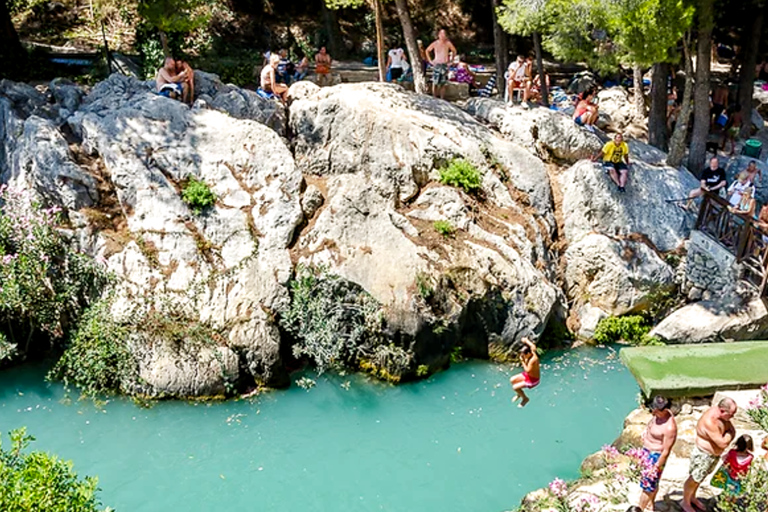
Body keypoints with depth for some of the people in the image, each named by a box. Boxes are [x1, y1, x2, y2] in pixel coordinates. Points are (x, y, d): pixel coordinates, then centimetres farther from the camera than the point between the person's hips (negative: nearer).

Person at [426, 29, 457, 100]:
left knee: (443, 83, 4)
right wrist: (430, 60, 4)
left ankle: (442, 99, 9)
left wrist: (451, 59, 9)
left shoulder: (448, 43, 0)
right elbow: (427, 50, 10)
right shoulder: (435, 43, -3)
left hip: (445, 65, 2)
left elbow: (454, 51, 17)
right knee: (435, 83, -6)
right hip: (437, 65, -2)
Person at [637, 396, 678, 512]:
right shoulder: (660, 414, -8)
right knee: (653, 483, 26)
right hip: (647, 452, 8)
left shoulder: (670, 428, -33)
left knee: (647, 486, 6)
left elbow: (666, 451, -25)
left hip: (656, 457, -8)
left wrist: (656, 467, -18)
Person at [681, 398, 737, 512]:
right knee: (694, 480, 14)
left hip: (715, 453, 8)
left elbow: (732, 430, 1)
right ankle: (686, 503, 36)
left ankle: (692, 498, 50)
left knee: (701, 478, 28)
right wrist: (729, 435, -15)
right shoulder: (710, 421, -37)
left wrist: (726, 438, -17)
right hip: (703, 455, -8)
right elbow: (722, 443, -33)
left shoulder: (722, 415, -11)